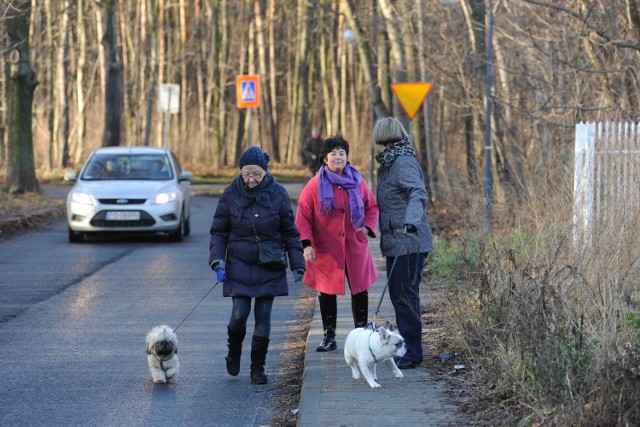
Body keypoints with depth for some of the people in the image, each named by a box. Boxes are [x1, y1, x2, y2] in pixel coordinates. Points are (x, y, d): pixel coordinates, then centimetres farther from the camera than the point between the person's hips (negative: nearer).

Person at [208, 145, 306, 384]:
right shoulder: (231, 194, -4)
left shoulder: (278, 194, -4)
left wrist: (298, 266, 1)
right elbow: (218, 231, 3)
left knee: (263, 316, 0)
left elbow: (290, 232, 3)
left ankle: (258, 368, 12)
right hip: (239, 266, 0)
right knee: (239, 314, -9)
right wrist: (217, 262, -9)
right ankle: (234, 351, 22)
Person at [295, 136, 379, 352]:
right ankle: (329, 337, 15)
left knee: (360, 290, 6)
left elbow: (372, 206, 16)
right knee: (327, 292, 4)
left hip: (355, 248, 2)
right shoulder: (315, 185, -5)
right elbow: (303, 216, -5)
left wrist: (368, 227, 0)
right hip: (325, 250, -2)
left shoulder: (357, 182, 4)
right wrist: (306, 243, -13)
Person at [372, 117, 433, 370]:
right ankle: (407, 347, 22)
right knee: (398, 295, 14)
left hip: (408, 244, -10)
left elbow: (418, 193, -29)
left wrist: (411, 221, -46)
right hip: (396, 243, 10)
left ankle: (412, 353, -5)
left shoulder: (404, 162, -14)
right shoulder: (389, 163, 16)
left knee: (405, 296, -8)